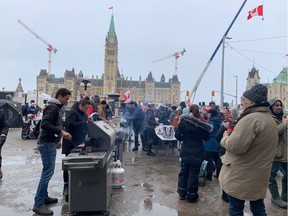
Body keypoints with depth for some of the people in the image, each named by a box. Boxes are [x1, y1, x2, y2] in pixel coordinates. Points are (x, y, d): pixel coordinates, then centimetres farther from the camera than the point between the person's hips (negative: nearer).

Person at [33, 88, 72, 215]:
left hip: (50, 142, 10)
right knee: (48, 172, -9)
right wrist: (61, 132, -30)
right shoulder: (53, 107, -15)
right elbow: (45, 124, -27)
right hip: (47, 143, -10)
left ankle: (44, 197, 26)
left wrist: (57, 140, 23)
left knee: (47, 171, 15)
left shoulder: (57, 107, 16)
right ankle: (38, 204, -3)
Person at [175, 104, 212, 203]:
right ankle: (191, 196, 14)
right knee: (193, 173, 6)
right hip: (197, 152, -2)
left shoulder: (183, 121, -6)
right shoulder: (202, 123, -9)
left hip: (185, 151, 2)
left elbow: (177, 135, -6)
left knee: (184, 171, 15)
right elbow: (206, 137, -1)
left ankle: (182, 193, 25)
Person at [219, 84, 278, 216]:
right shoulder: (270, 119, 10)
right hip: (259, 175, 9)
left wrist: (225, 137, -7)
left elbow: (235, 146, -27)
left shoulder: (250, 119, -22)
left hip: (241, 176, -9)